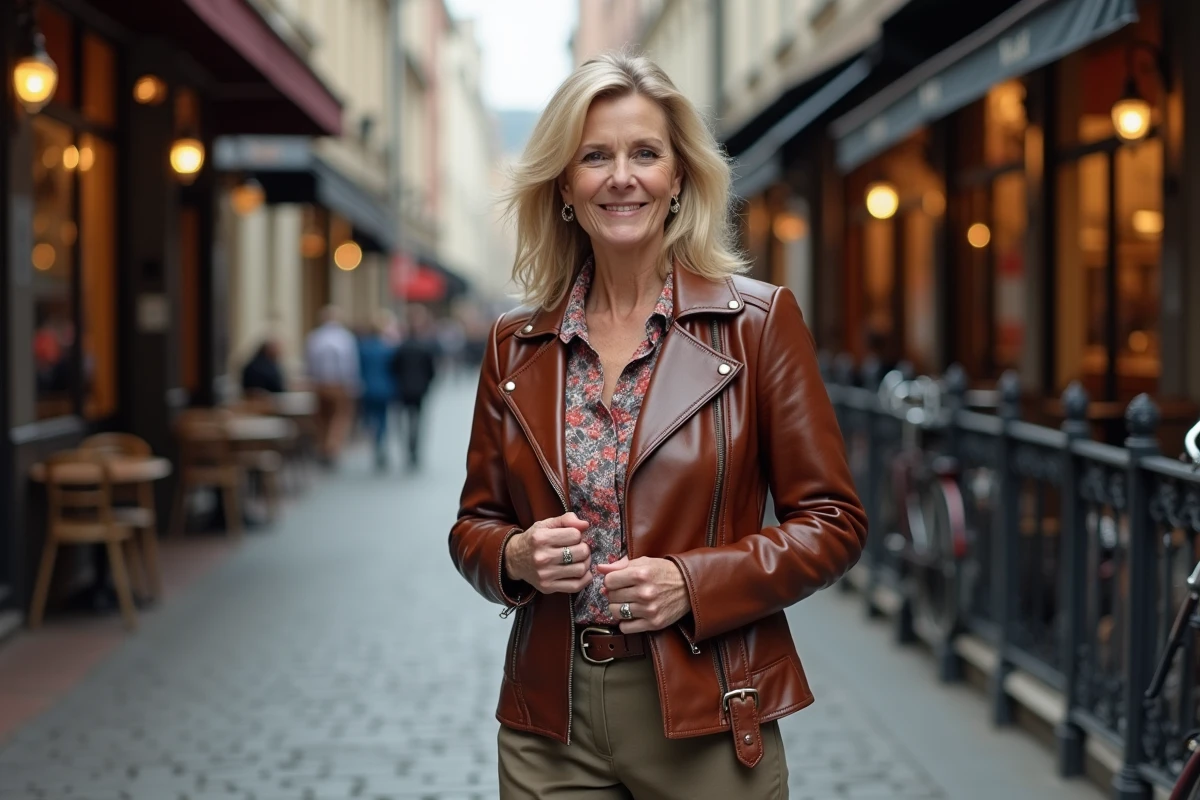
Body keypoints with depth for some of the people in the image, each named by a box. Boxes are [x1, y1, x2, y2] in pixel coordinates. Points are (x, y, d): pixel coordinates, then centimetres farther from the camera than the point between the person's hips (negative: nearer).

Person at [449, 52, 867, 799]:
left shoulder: (759, 320, -4)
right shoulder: (516, 344, 5)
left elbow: (833, 522, -4)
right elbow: (476, 522, 13)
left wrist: (694, 583, -16)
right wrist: (517, 556, -9)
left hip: (706, 719, -2)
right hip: (551, 726, 2)